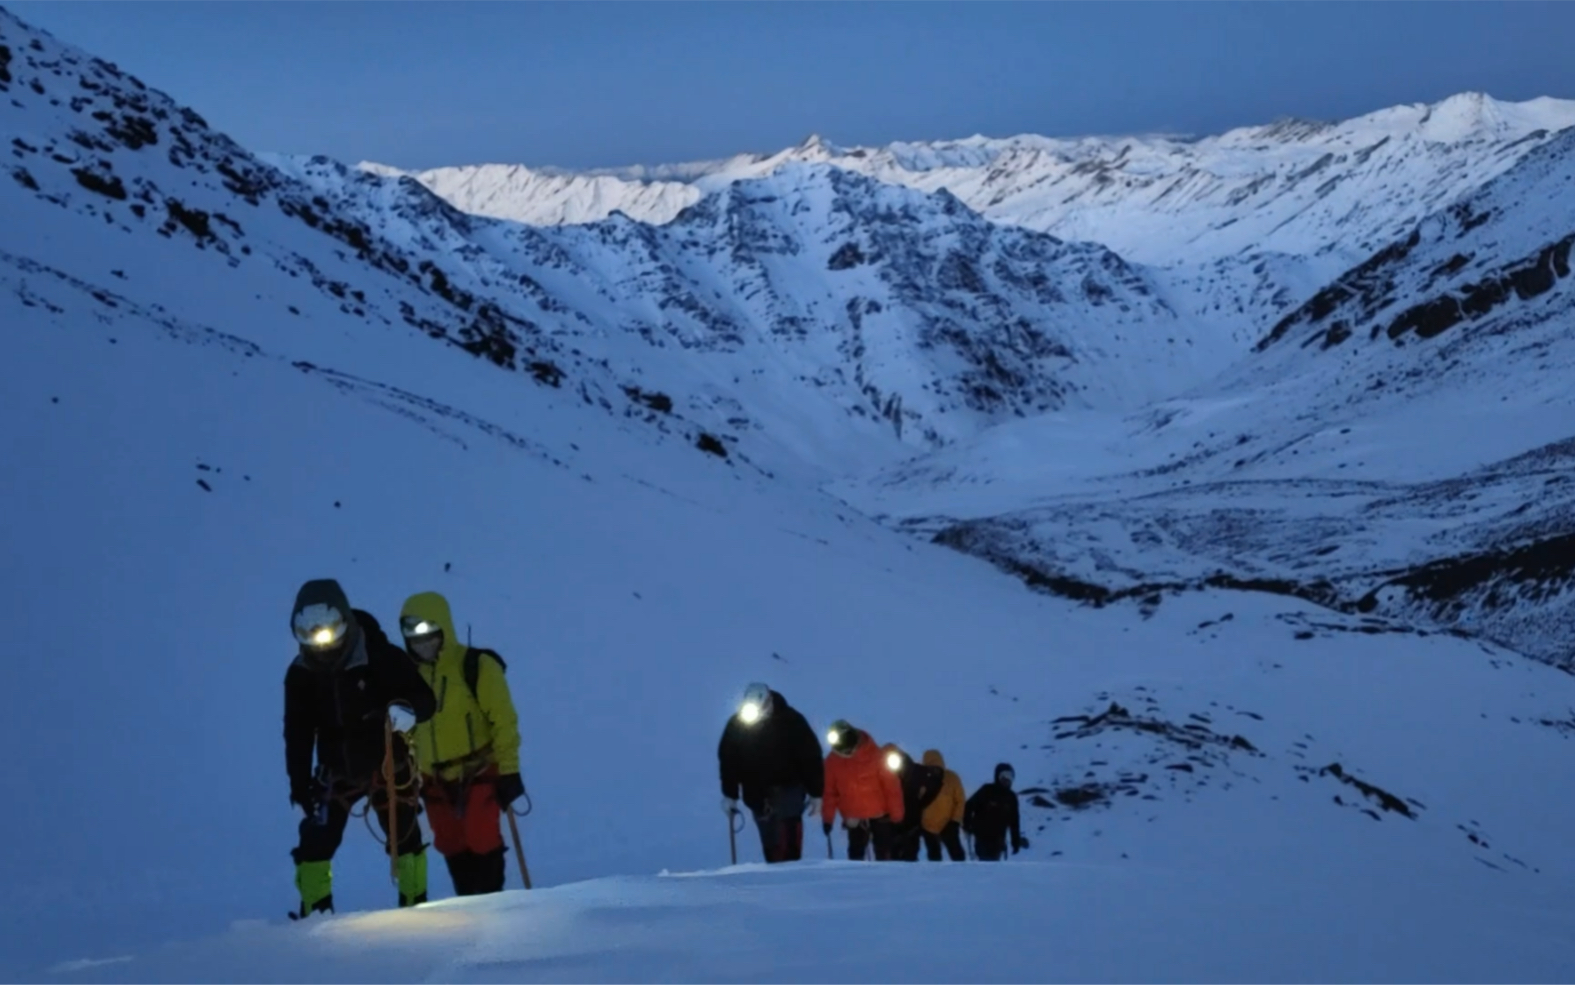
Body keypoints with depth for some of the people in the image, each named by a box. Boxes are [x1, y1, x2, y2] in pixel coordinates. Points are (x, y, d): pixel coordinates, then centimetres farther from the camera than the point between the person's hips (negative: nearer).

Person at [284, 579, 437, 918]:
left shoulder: (382, 658, -20)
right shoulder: (300, 674, -9)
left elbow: (426, 700, -17)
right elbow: (297, 734, -1)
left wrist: (404, 709, -39)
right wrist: (299, 783, -3)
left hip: (387, 765, -2)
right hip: (337, 771, 2)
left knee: (403, 837, -1)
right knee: (316, 841, -5)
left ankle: (415, 906, 13)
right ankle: (314, 913, 5)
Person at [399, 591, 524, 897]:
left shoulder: (477, 666, -11)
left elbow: (503, 720, -11)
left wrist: (509, 771, -13)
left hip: (478, 773, -6)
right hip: (436, 780, 6)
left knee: (482, 843, -7)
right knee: (452, 848, 10)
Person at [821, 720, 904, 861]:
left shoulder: (874, 755, -15)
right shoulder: (832, 762, -7)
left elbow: (891, 785, -11)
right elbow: (829, 792, 1)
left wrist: (896, 813, -11)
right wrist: (827, 818, -1)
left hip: (879, 816, -2)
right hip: (854, 819, 2)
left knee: (883, 856, 8)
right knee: (856, 855, 6)